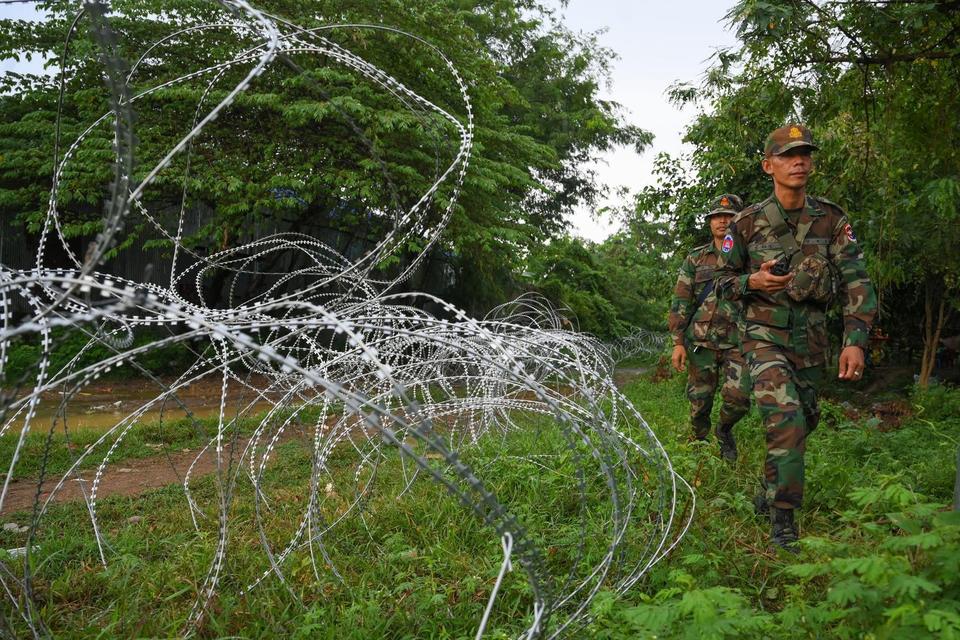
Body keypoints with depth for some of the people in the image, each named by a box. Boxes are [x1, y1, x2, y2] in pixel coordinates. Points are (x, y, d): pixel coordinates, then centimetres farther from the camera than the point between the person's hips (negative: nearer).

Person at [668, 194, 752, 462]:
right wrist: (678, 342, -2)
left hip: (738, 342, -1)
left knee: (739, 396, -16)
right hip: (701, 341, 1)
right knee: (699, 402, 6)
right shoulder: (695, 259, 7)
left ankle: (724, 430, 16)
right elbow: (681, 302, 4)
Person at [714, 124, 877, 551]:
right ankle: (782, 518, -8)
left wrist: (855, 341, -18)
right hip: (765, 335, -4)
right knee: (786, 420, -20)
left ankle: (769, 493, 41)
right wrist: (753, 282, -20)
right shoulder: (747, 223, -8)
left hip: (811, 336, 4)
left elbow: (857, 283, -7)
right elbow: (723, 280, 2)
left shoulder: (831, 220, -4)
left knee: (804, 420, 17)